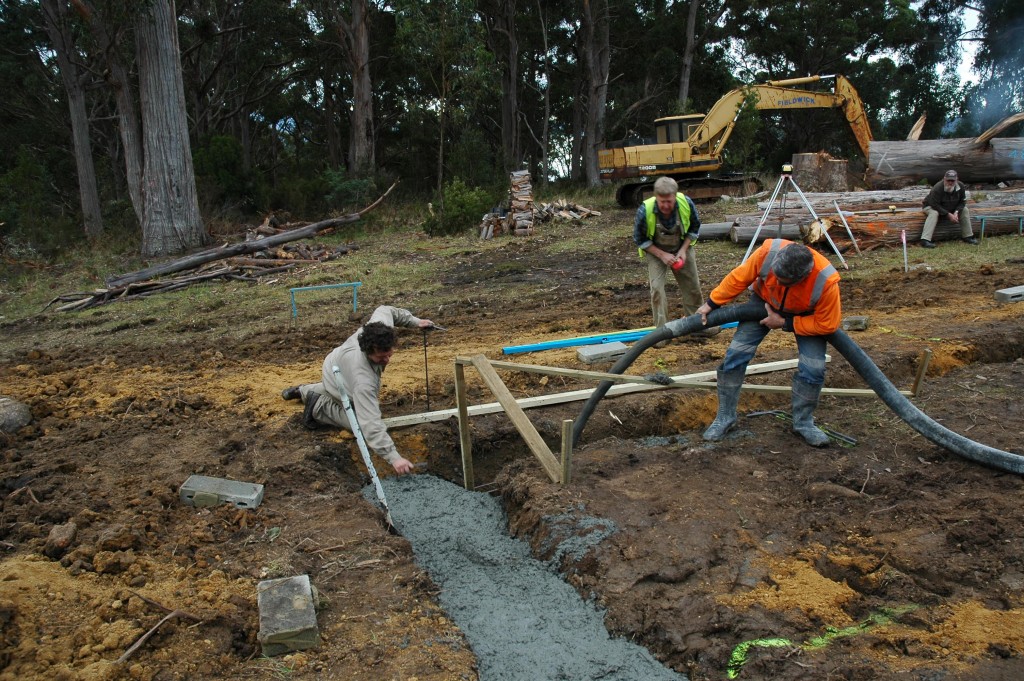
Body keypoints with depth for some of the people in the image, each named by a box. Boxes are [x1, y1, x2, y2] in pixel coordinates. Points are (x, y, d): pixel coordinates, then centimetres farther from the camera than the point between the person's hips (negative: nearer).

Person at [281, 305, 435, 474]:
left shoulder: (381, 326, -34)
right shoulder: (364, 379, -48)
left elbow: (384, 310, -9)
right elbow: (371, 424, -50)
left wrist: (414, 321, -11)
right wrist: (393, 457, -55)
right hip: (339, 384, -7)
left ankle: (303, 391, 40)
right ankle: (320, 407, 1)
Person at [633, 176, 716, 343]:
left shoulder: (686, 203, -24)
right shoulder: (645, 210, -30)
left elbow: (694, 227, -4)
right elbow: (639, 239, -14)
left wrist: (683, 250, -14)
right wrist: (662, 255, -21)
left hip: (682, 249, 3)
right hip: (655, 251, -2)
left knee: (692, 287, 8)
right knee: (657, 288, -15)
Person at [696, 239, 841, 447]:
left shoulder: (826, 281, -40)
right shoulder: (768, 252, -37)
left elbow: (827, 324, -27)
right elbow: (740, 277, -20)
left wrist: (784, 323, -26)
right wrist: (712, 303, -13)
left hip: (806, 314, -1)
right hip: (764, 301, 2)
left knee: (813, 368, -13)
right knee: (736, 354, -6)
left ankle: (803, 422, 12)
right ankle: (725, 417, 8)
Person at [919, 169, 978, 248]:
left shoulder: (961, 187, -11)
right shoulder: (937, 188, -31)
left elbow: (962, 202, -1)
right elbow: (934, 205, -30)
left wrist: (956, 212, -20)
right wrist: (948, 214, -30)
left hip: (951, 208, 6)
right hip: (932, 207, -6)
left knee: (965, 210, -7)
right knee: (933, 213, -37)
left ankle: (967, 236, 3)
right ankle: (925, 240, -47)